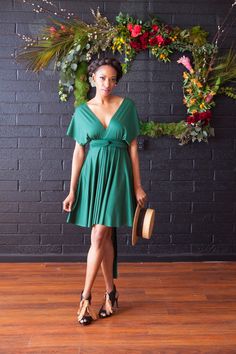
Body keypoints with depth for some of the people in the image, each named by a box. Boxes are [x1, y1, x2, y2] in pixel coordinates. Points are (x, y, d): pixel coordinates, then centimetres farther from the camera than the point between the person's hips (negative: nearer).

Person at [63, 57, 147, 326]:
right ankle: (111, 292, 21)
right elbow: (79, 151, 5)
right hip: (93, 173, 2)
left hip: (118, 174, -2)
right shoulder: (82, 111, 5)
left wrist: (138, 186, 0)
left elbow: (133, 147, 2)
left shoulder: (127, 106, 1)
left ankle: (86, 297, 5)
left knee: (99, 236, -7)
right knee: (105, 236, 7)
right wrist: (72, 191, 2)